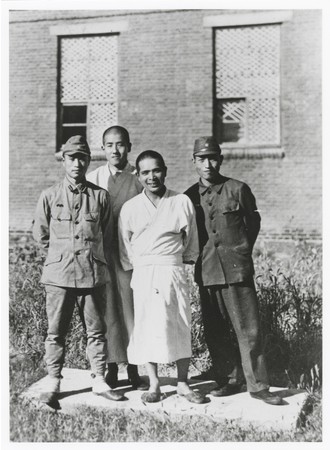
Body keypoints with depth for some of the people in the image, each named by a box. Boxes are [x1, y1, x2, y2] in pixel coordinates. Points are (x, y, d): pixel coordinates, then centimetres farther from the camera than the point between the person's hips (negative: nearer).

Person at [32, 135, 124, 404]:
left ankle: (100, 381, 19)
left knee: (96, 331, 8)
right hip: (58, 274, 0)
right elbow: (40, 234, 12)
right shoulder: (49, 196, 3)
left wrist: (90, 254, 12)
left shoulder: (100, 196, 3)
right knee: (56, 332, 6)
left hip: (93, 273, 1)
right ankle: (53, 383, 18)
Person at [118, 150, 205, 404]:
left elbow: (191, 240, 12)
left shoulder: (182, 202, 2)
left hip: (174, 272, 0)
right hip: (143, 275, 0)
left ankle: (183, 383, 17)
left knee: (181, 326, 3)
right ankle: (154, 385, 16)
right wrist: (136, 268, 8)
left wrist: (186, 260, 11)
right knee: (147, 327, 2)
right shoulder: (130, 208, 4)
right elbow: (125, 249, 10)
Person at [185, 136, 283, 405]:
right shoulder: (189, 197, 8)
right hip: (206, 272, 3)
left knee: (248, 330, -1)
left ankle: (258, 386, 9)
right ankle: (229, 381, 22)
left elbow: (253, 223, 10)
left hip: (238, 269, -3)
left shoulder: (238, 189, 0)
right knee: (215, 332, 8)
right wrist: (196, 257, 12)